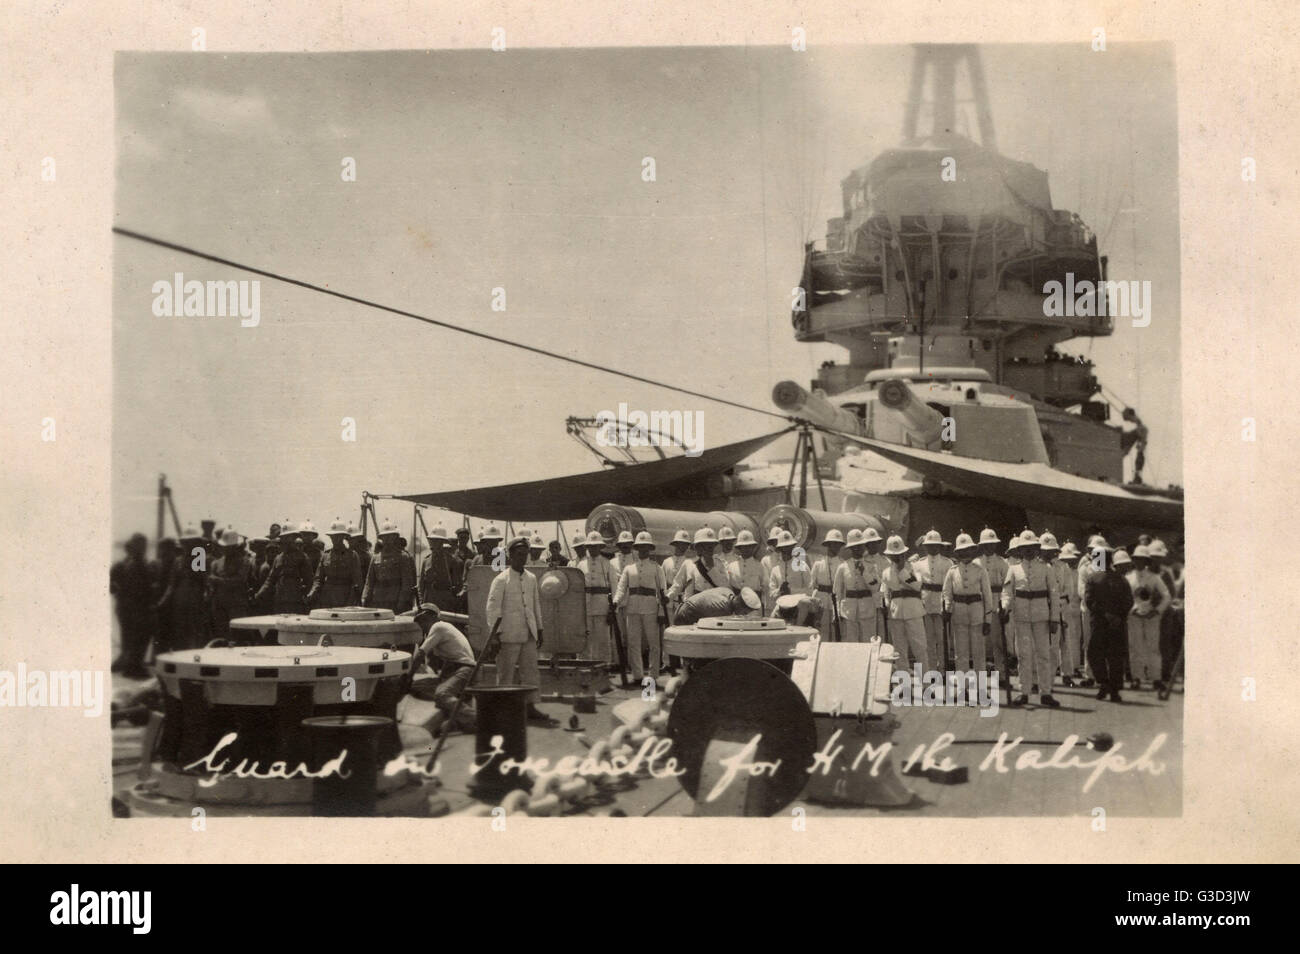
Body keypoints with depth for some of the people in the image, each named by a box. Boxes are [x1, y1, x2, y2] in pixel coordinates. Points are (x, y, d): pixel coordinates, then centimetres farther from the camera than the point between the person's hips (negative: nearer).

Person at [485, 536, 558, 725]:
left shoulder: (531, 579, 12)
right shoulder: (501, 580, -6)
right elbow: (492, 609, -8)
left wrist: (540, 631, 18)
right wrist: (494, 635, -12)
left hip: (529, 635, 6)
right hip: (508, 635, -6)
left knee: (531, 671, 5)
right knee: (506, 673, 0)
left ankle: (530, 706, 10)